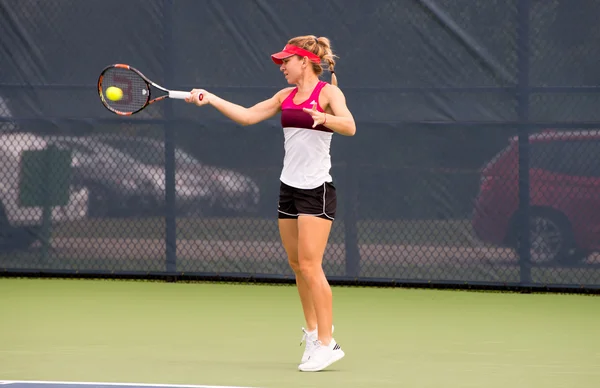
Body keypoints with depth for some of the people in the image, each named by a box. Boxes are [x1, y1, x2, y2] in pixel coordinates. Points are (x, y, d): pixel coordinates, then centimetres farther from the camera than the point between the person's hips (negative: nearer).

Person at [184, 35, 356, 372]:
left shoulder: (328, 92, -7)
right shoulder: (286, 96, 14)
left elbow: (349, 127, -22)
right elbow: (248, 116, 16)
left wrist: (324, 117, -41)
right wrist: (210, 98, 9)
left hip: (317, 190, -7)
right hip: (289, 188, 7)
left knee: (310, 266, -13)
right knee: (297, 266, 7)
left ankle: (327, 343, -12)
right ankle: (313, 331, 19)